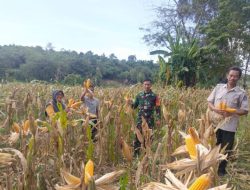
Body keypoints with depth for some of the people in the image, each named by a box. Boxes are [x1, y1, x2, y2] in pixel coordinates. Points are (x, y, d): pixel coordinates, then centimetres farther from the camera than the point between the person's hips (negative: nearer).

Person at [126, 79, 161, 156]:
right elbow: (135, 106, 11)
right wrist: (131, 103, -11)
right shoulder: (139, 95, 5)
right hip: (140, 119, 2)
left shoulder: (154, 96, -1)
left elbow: (158, 108, 0)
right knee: (138, 135, 2)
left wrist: (158, 119, -6)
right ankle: (136, 153, 13)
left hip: (150, 120, -1)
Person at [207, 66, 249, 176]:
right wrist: (215, 109, -15)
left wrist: (232, 112, -21)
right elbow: (209, 102, 6)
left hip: (229, 126, -1)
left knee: (226, 150, 10)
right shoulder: (218, 87, 3)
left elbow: (245, 110, -4)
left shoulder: (241, 93, -3)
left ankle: (221, 170, 29)